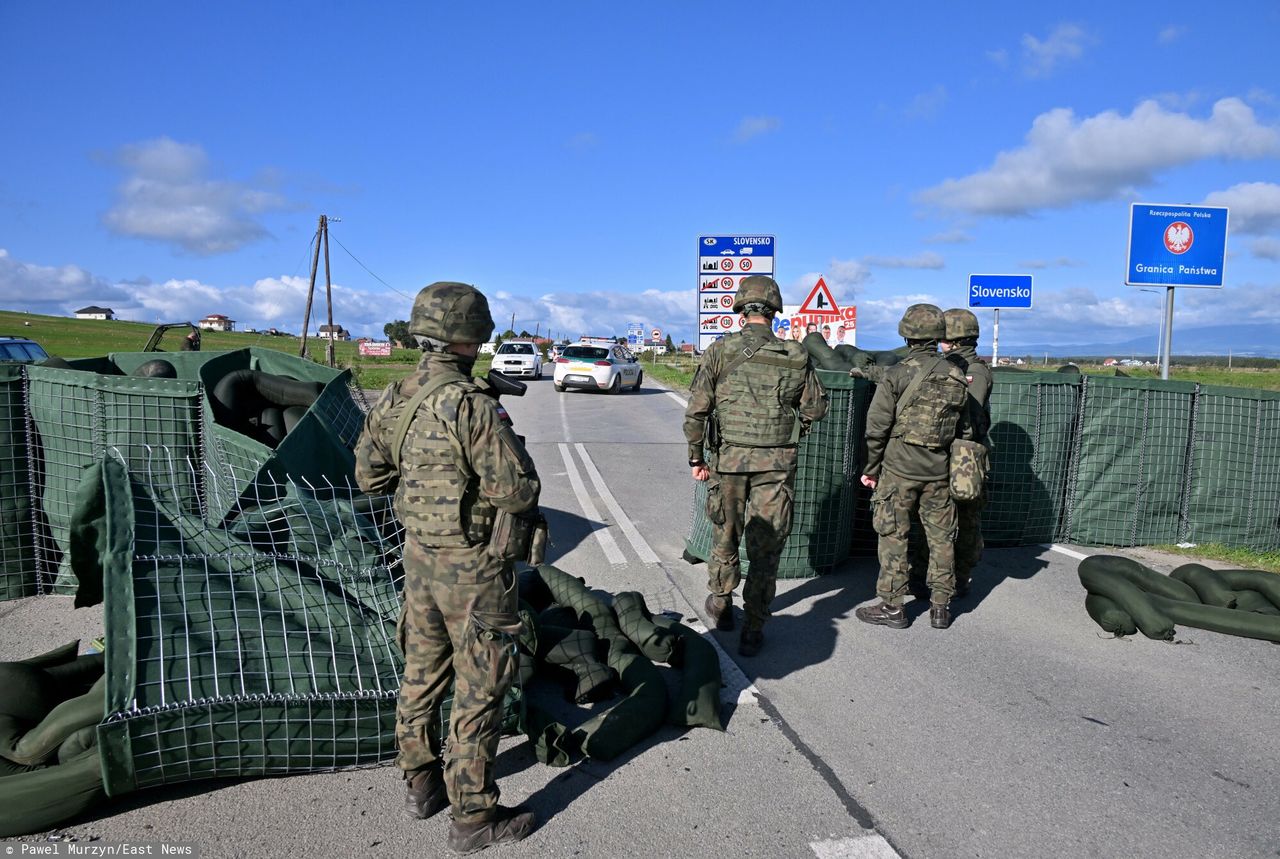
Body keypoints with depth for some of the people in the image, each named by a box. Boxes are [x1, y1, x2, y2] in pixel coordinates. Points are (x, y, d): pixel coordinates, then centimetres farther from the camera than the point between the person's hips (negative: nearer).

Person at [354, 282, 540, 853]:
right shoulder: (472, 405, -25)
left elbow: (368, 474, 12)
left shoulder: (394, 400, 0)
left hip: (419, 558, 8)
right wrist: (508, 451, -5)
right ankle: (473, 817, 19)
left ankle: (421, 783, 39)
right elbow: (519, 492, -24)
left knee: (422, 673, 21)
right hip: (472, 570, -8)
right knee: (478, 692, 6)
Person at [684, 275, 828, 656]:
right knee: (766, 546, 6)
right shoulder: (796, 355, -3)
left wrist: (696, 457, 4)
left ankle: (720, 605, 37)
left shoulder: (720, 351, -6)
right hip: (777, 463, 0)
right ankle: (753, 630, 10)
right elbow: (816, 407, 4)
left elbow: (696, 411, -6)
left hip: (729, 458, 0)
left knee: (725, 534, 19)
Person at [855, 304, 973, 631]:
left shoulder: (897, 374, -10)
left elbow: (877, 426, -10)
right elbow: (965, 430, 12)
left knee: (893, 535, 3)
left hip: (899, 468, -4)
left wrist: (870, 468, 0)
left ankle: (892, 607, 8)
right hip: (939, 471, 5)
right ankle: (941, 607, 20)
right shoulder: (956, 377, 5)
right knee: (941, 537, 12)